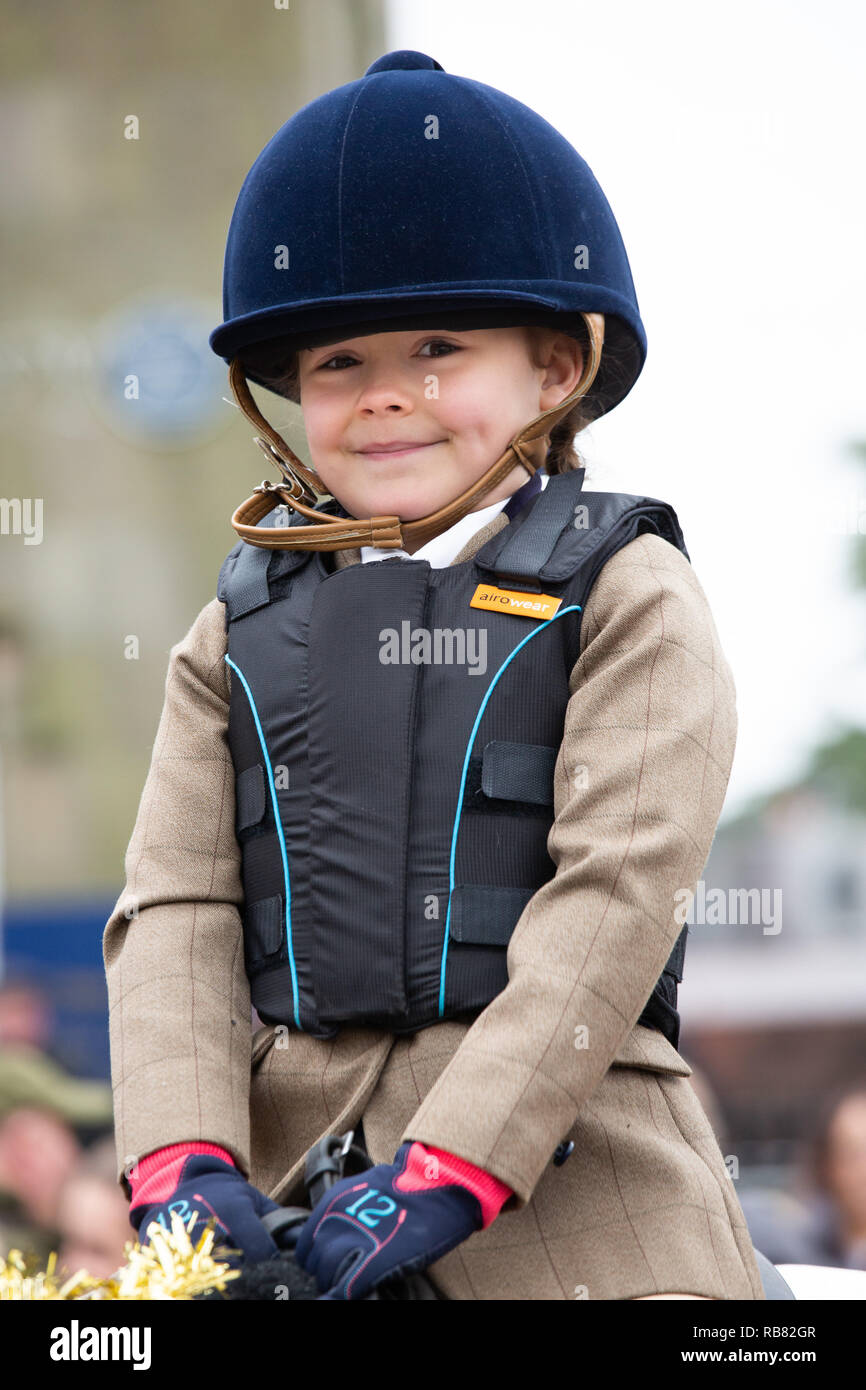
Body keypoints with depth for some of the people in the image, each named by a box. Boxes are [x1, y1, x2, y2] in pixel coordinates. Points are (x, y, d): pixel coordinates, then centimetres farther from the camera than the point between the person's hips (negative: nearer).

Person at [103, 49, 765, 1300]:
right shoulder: (241, 631, 14)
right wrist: (184, 1161, -12)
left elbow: (619, 889, -8)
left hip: (566, 1175, -3)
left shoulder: (627, 598, 3)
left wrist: (452, 1165, -18)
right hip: (290, 1154, 3)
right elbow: (174, 910, 6)